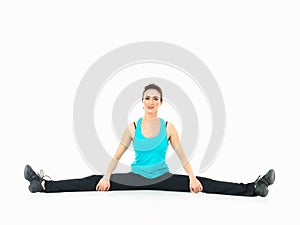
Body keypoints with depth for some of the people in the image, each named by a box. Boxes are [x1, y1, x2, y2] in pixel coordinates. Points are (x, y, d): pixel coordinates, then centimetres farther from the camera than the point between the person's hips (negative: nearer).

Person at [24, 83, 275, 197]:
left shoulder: (169, 127, -4)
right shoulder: (132, 128, -3)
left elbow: (182, 155, -2)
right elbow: (117, 156, 0)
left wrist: (192, 178, -14)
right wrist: (106, 177, -13)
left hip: (163, 178, 0)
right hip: (136, 177, 1)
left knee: (204, 184, -14)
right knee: (94, 182, -12)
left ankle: (254, 188, -15)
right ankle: (44, 184, -12)